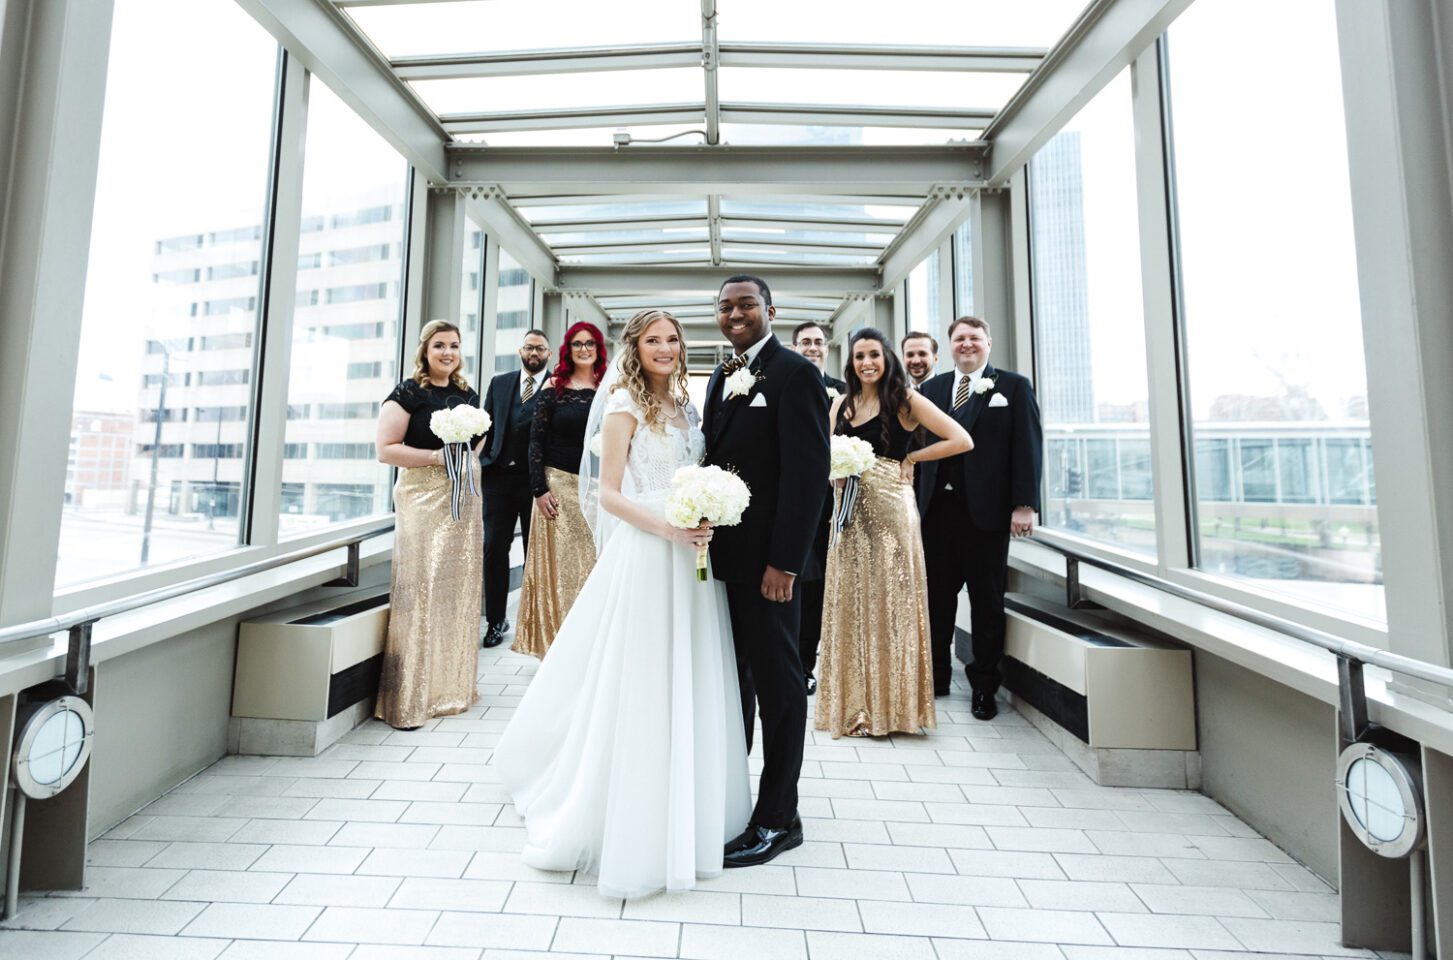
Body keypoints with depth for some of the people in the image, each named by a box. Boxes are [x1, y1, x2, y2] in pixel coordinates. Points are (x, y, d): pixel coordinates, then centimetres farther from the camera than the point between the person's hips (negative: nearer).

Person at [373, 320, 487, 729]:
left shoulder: (467, 394, 13)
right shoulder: (408, 393, -4)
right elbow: (386, 449, -10)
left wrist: (471, 457, 8)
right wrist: (436, 457, -17)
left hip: (462, 500, 6)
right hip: (422, 500, -6)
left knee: (459, 587, 11)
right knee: (420, 589, -7)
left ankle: (451, 686, 26)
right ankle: (410, 698, 4)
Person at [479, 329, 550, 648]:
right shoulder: (499, 383, 13)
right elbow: (486, 425, 12)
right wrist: (479, 462, 4)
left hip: (536, 478, -3)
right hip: (499, 475, 3)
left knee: (534, 550, 7)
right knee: (494, 548, 4)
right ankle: (496, 619, 16)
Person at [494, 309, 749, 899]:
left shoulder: (684, 405, 15)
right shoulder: (624, 404, -5)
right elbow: (608, 493, -10)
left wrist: (706, 522, -2)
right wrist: (669, 529, -21)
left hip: (690, 553, 7)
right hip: (645, 552, -7)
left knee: (687, 683, 14)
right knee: (640, 684, 2)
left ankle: (683, 806, 34)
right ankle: (633, 817, 22)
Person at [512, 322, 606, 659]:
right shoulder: (553, 390, 2)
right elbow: (536, 441, 0)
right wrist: (539, 489, -8)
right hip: (558, 485, -2)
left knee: (591, 562, 6)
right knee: (558, 561, 3)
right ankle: (554, 639, 15)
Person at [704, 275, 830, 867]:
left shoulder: (794, 374, -11)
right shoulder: (722, 377, 14)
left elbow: (809, 473, -18)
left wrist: (784, 561, -21)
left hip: (767, 558, -8)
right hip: (723, 553, 8)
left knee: (776, 682, 6)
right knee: (732, 675, 19)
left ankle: (777, 819, 23)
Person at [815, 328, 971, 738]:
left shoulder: (905, 399, -2)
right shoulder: (841, 402, 13)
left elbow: (962, 440, -7)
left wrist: (911, 458, -5)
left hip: (889, 509, -5)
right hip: (848, 512, 5)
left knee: (890, 600, 2)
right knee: (851, 602, 8)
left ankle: (892, 704, 16)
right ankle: (855, 702, 22)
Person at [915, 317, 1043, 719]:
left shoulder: (1014, 387, 4)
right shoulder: (932, 388, 13)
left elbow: (1028, 448, -3)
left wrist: (1024, 505, -12)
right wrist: (914, 500, 2)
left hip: (986, 510, -3)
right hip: (936, 508, 3)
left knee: (987, 600, 7)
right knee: (936, 595, 9)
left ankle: (984, 687, 21)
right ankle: (936, 676, 25)